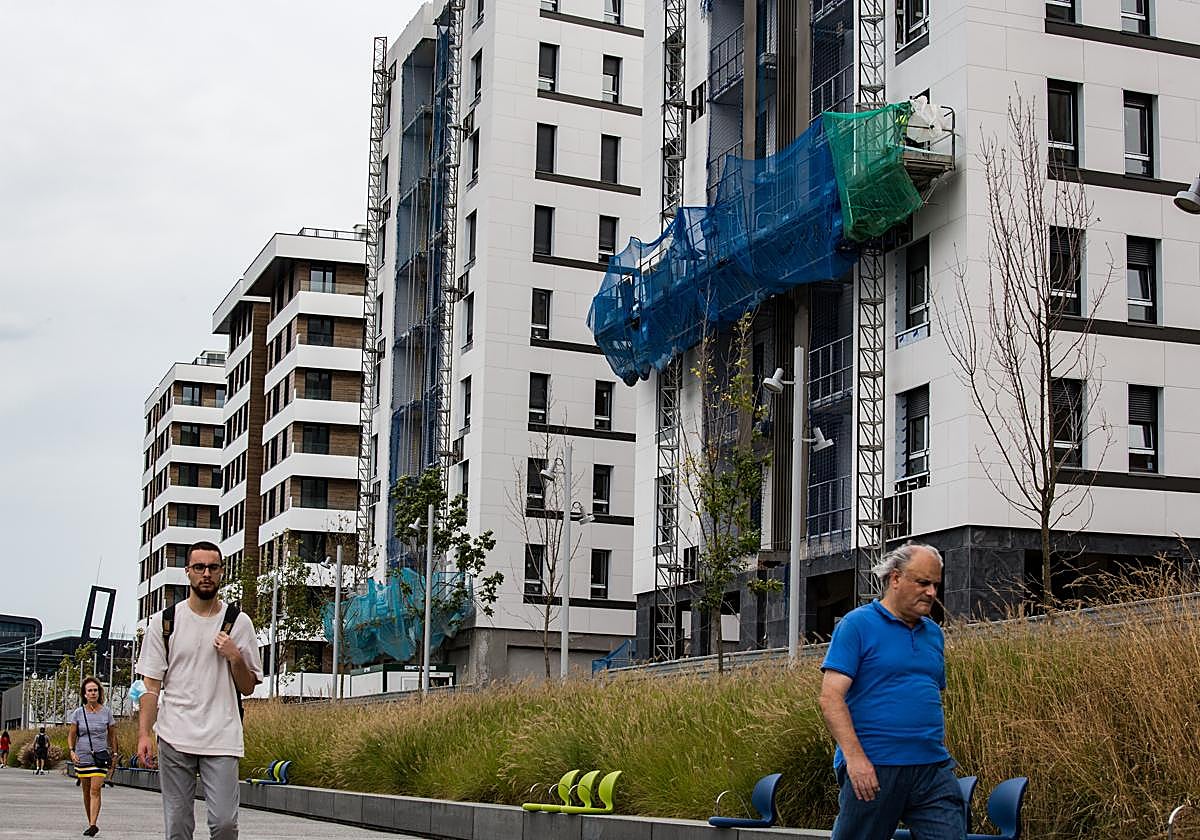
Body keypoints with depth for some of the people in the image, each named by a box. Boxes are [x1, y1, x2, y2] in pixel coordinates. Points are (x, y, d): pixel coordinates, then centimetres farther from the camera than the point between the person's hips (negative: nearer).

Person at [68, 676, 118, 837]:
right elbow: (71, 735, 7)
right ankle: (90, 823, 21)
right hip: (82, 757, 2)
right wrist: (72, 751, -9)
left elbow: (112, 735, 10)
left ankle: (92, 825, -19)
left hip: (101, 757, -2)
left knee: (95, 790, -14)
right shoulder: (78, 713, 1)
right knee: (86, 792, 9)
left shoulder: (106, 712, 1)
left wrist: (113, 755, 9)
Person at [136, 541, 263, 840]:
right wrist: (144, 733, -4)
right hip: (175, 737, 0)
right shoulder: (165, 621, 7)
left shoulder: (239, 622, 7)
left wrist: (235, 657, -7)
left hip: (222, 738, 0)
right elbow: (152, 686, 6)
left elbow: (248, 687, 12)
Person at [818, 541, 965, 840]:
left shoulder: (934, 633, 16)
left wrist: (942, 755, 18)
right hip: (871, 769, -5)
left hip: (932, 770, 5)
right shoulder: (856, 625, -4)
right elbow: (831, 698, -12)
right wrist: (854, 757, -20)